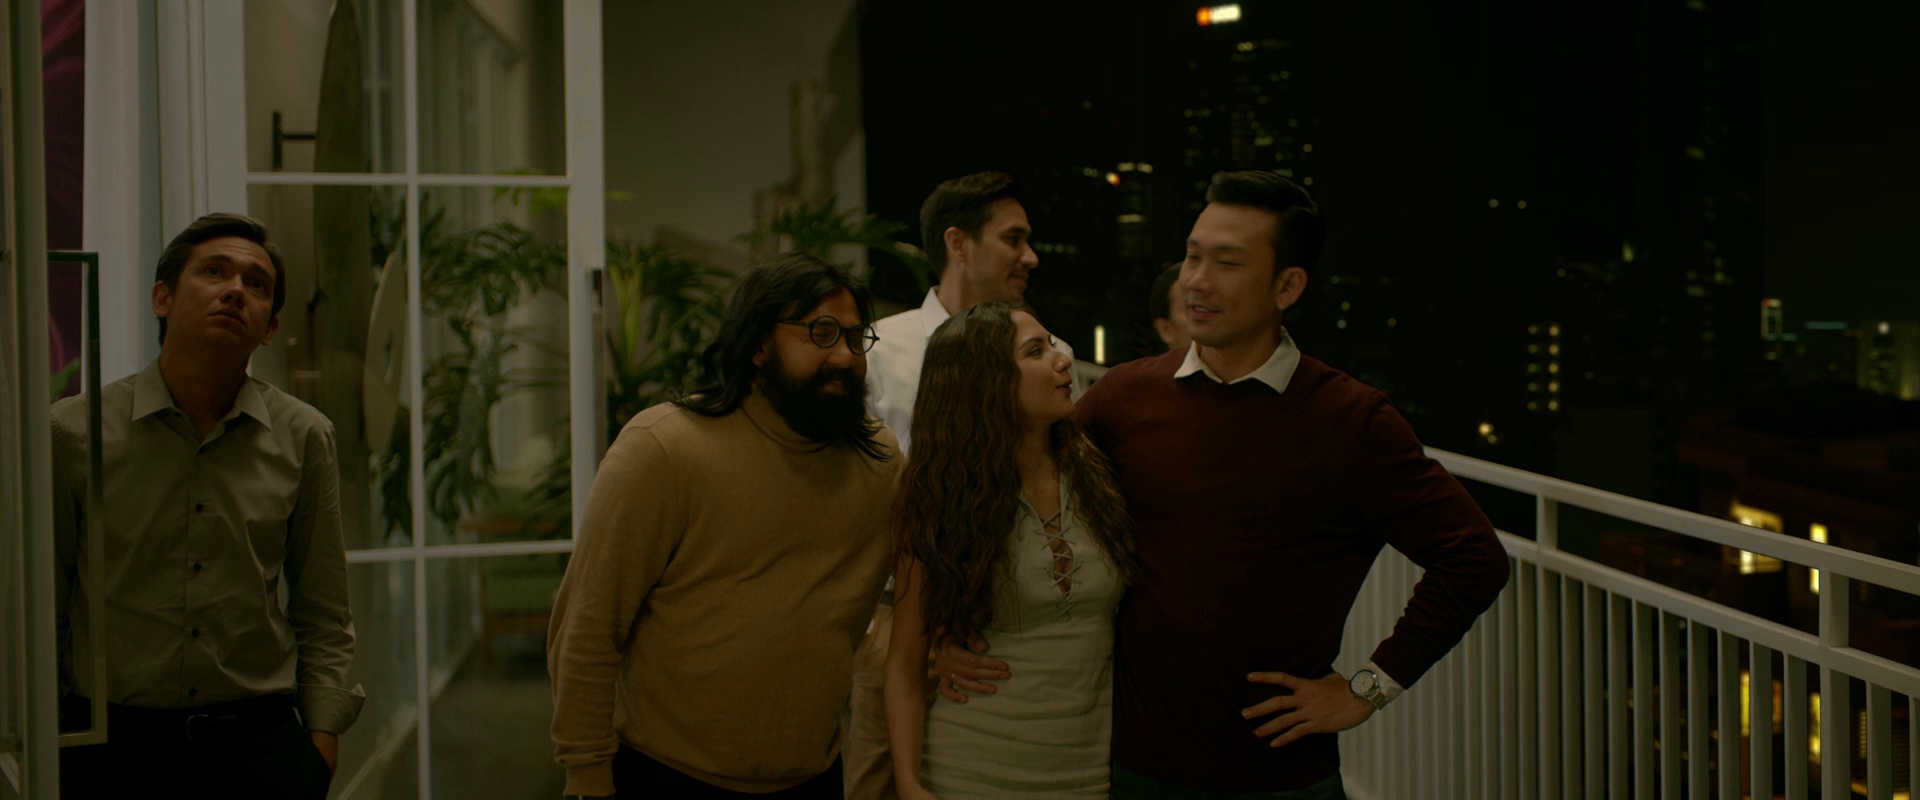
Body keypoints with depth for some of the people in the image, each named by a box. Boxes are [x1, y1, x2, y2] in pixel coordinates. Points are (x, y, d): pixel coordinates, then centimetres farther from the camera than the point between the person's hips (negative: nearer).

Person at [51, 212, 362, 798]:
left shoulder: (304, 437, 1)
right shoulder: (74, 431, -3)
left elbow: (324, 617, 8)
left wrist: (322, 737, 2)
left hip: (260, 737, 1)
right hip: (114, 742, -1)